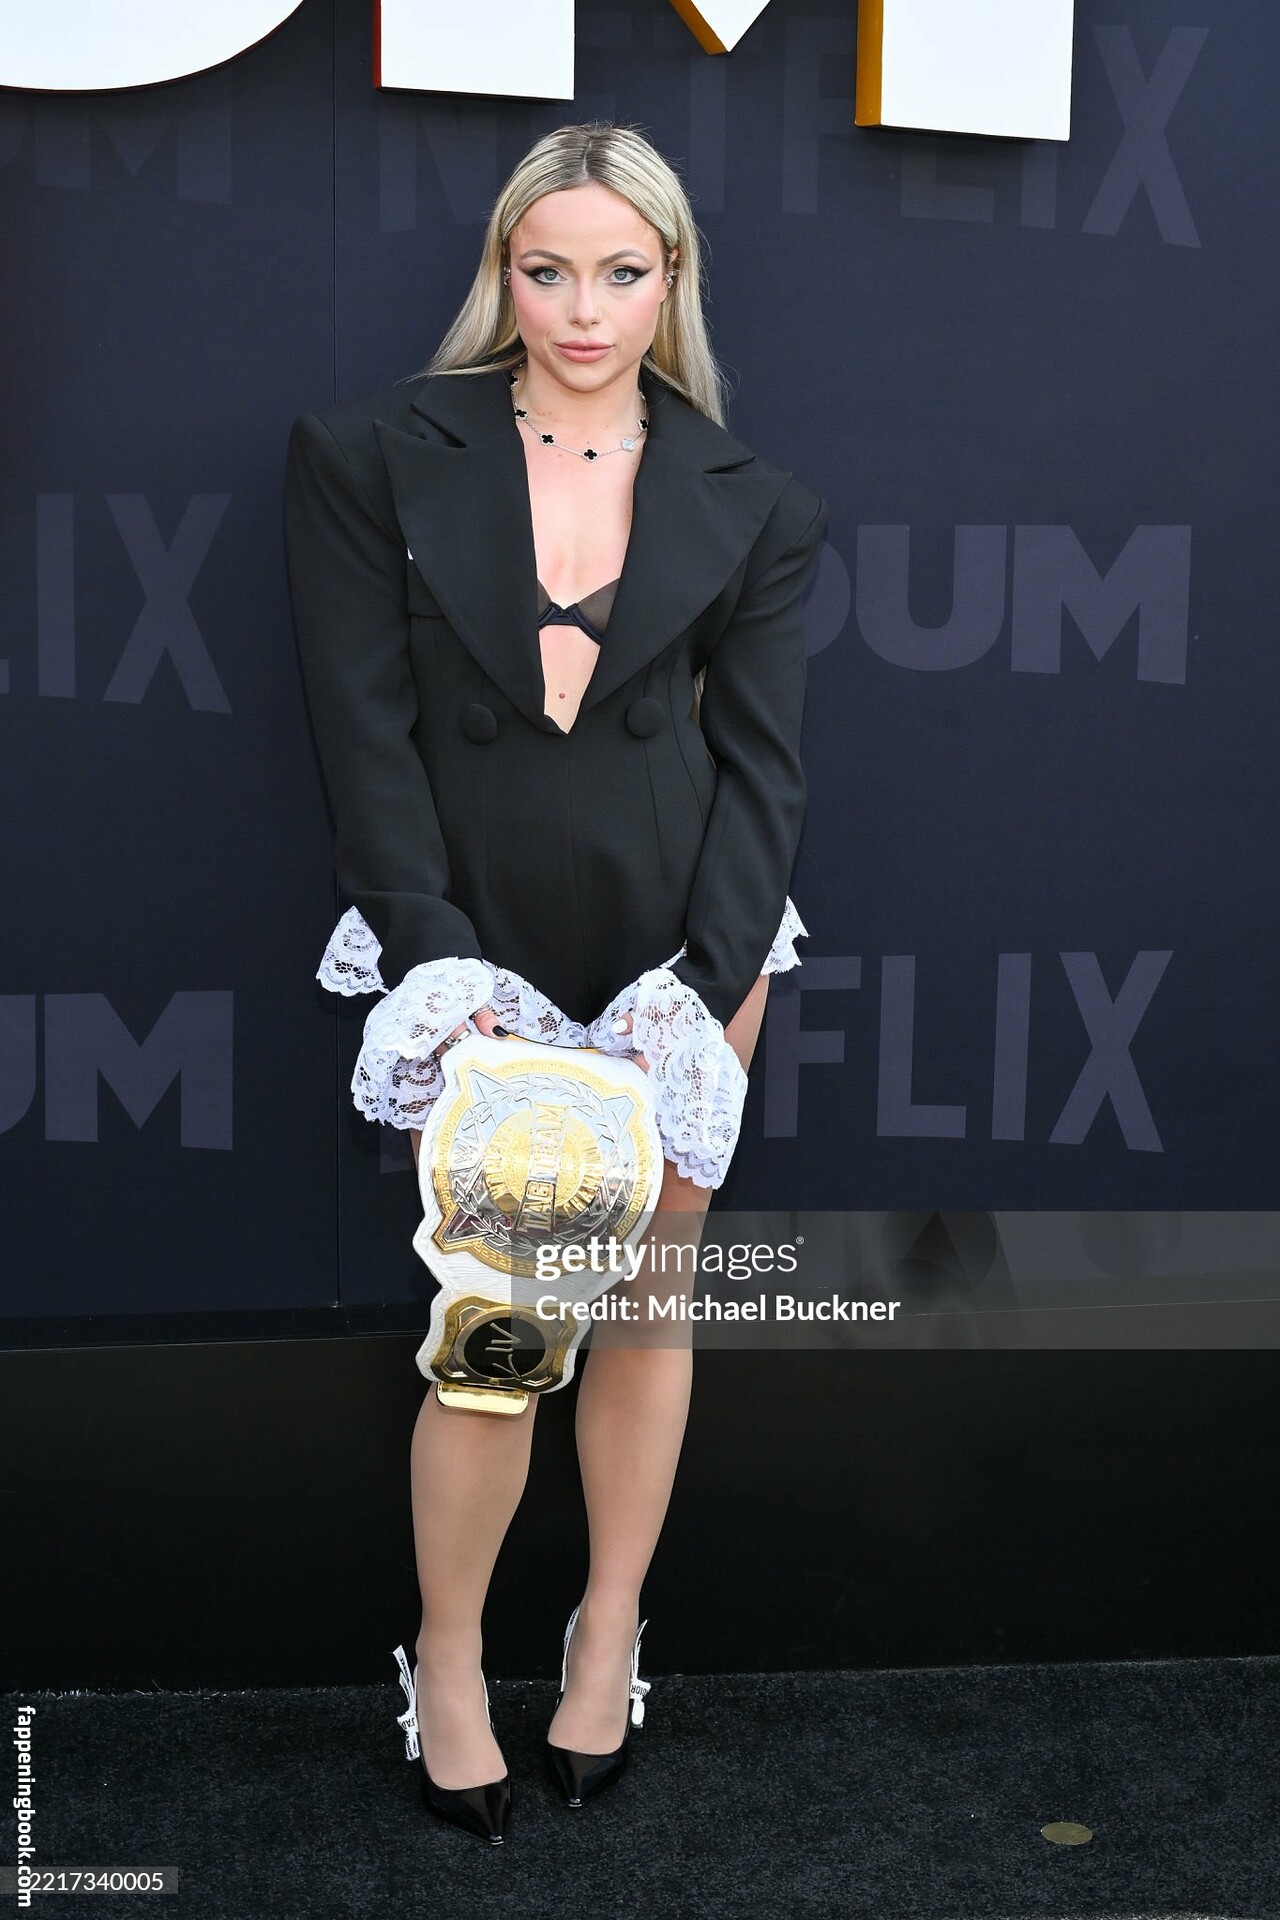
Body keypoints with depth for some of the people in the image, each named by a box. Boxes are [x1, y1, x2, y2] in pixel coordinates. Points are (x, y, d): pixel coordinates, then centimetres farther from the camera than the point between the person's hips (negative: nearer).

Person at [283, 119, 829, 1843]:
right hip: (478, 948, -2)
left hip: (682, 941, 2)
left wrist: (707, 985, -11)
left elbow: (761, 759, 1)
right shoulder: (375, 456, -1)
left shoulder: (748, 505, 4)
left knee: (647, 1299, 10)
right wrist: (438, 967, -13)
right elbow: (367, 732, -5)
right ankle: (447, 1663, 21)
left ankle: (610, 1637, 30)